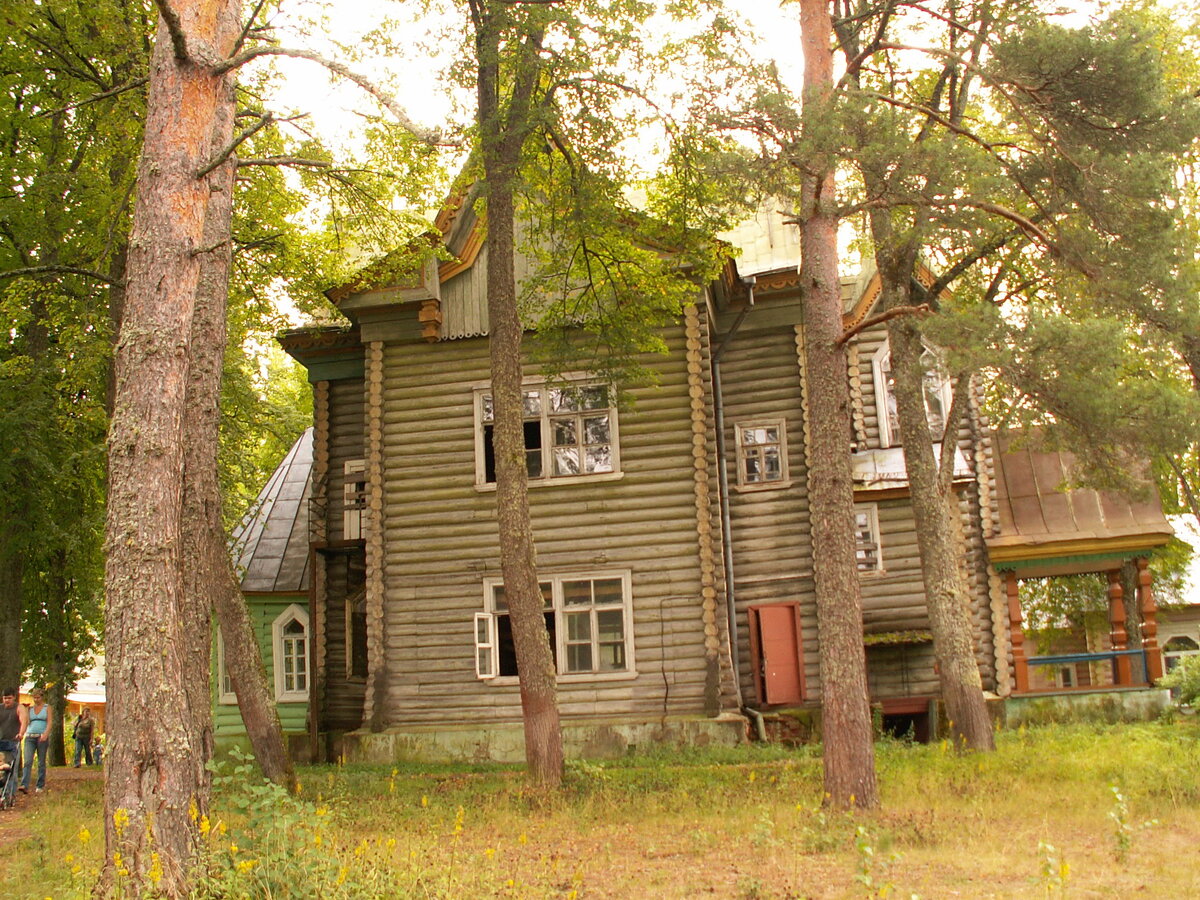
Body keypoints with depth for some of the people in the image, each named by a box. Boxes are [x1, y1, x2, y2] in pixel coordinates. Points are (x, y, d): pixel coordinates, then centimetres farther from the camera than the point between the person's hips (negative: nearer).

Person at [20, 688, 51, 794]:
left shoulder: (47, 707, 5)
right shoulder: (30, 708, 13)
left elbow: (50, 722, -4)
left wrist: (45, 733, -18)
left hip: (42, 737, -2)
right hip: (30, 737, 2)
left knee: (41, 763, 3)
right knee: (27, 761, -11)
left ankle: (40, 786, 11)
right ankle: (24, 786, -19)